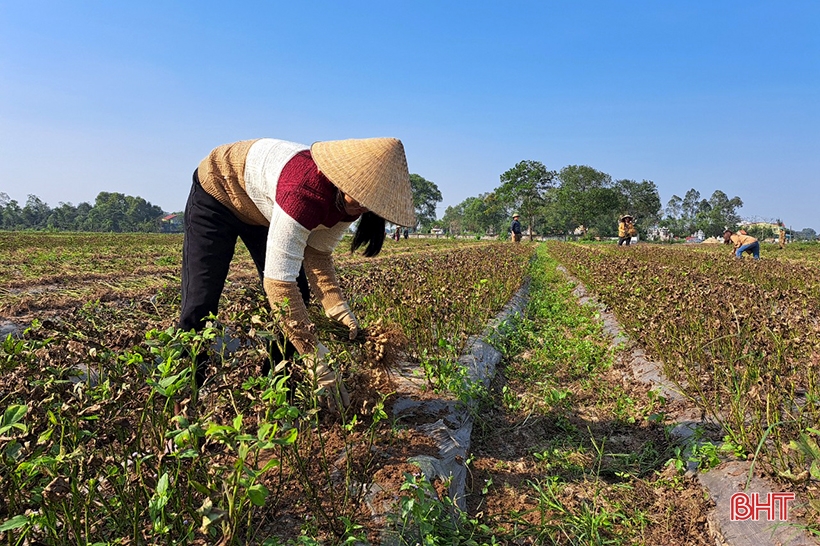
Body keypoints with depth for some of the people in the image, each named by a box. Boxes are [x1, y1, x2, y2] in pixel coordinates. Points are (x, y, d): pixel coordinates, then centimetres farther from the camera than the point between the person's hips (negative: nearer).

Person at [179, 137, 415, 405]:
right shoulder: (306, 192, -45)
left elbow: (317, 252, -11)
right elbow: (278, 281, -46)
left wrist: (336, 304, -28)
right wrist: (318, 361, -45)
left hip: (263, 209, 7)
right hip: (217, 192, -6)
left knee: (296, 296, -5)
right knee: (201, 303, -12)